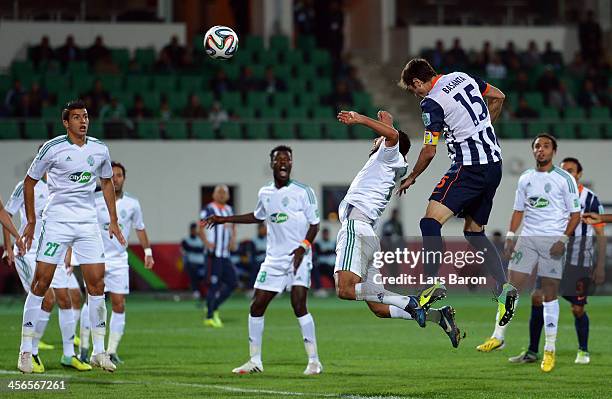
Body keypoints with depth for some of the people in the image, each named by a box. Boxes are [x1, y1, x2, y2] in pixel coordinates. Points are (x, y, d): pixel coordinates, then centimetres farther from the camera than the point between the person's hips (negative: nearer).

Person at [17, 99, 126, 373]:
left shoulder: (100, 150, 6)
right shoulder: (52, 148, -6)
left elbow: (107, 182, 21)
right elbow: (30, 181, 4)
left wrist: (113, 221, 16)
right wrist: (31, 221, 2)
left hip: (88, 222, 3)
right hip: (56, 220, -3)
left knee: (96, 283, -3)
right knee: (41, 282, -6)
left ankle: (99, 351, 4)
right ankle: (26, 350, 1)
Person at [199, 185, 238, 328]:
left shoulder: (229, 210, 16)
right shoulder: (209, 210, -7)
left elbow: (233, 228, 26)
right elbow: (201, 229, -12)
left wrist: (233, 241, 8)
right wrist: (206, 243, -26)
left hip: (225, 254, 8)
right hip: (214, 254, -8)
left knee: (233, 283, 6)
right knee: (214, 284, -7)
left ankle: (213, 307, 18)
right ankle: (209, 317, -1)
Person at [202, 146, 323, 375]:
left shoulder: (303, 191, -5)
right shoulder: (264, 193, 10)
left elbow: (314, 224, -4)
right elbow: (258, 217, 30)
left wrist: (304, 246, -20)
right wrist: (225, 219, 28)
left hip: (298, 257, -6)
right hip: (274, 259, 6)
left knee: (299, 306, -18)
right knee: (256, 307, 3)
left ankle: (314, 361, -10)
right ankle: (255, 361, 14)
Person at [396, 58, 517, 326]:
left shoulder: (432, 102, -10)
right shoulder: (463, 78, 11)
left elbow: (429, 152, -8)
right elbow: (498, 97, 24)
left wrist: (411, 178, 9)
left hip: (470, 165, -9)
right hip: (494, 162, 9)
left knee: (431, 220, -15)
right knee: (474, 231, 15)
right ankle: (503, 287, 1)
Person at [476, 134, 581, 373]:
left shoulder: (564, 179, -1)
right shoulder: (525, 179, 13)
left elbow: (575, 214, -1)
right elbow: (519, 210, 18)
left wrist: (564, 239, -13)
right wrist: (510, 237, 6)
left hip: (553, 240, -4)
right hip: (527, 237, 4)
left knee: (550, 294, -1)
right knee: (512, 285, -6)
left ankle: (550, 349, 4)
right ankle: (498, 337, 0)